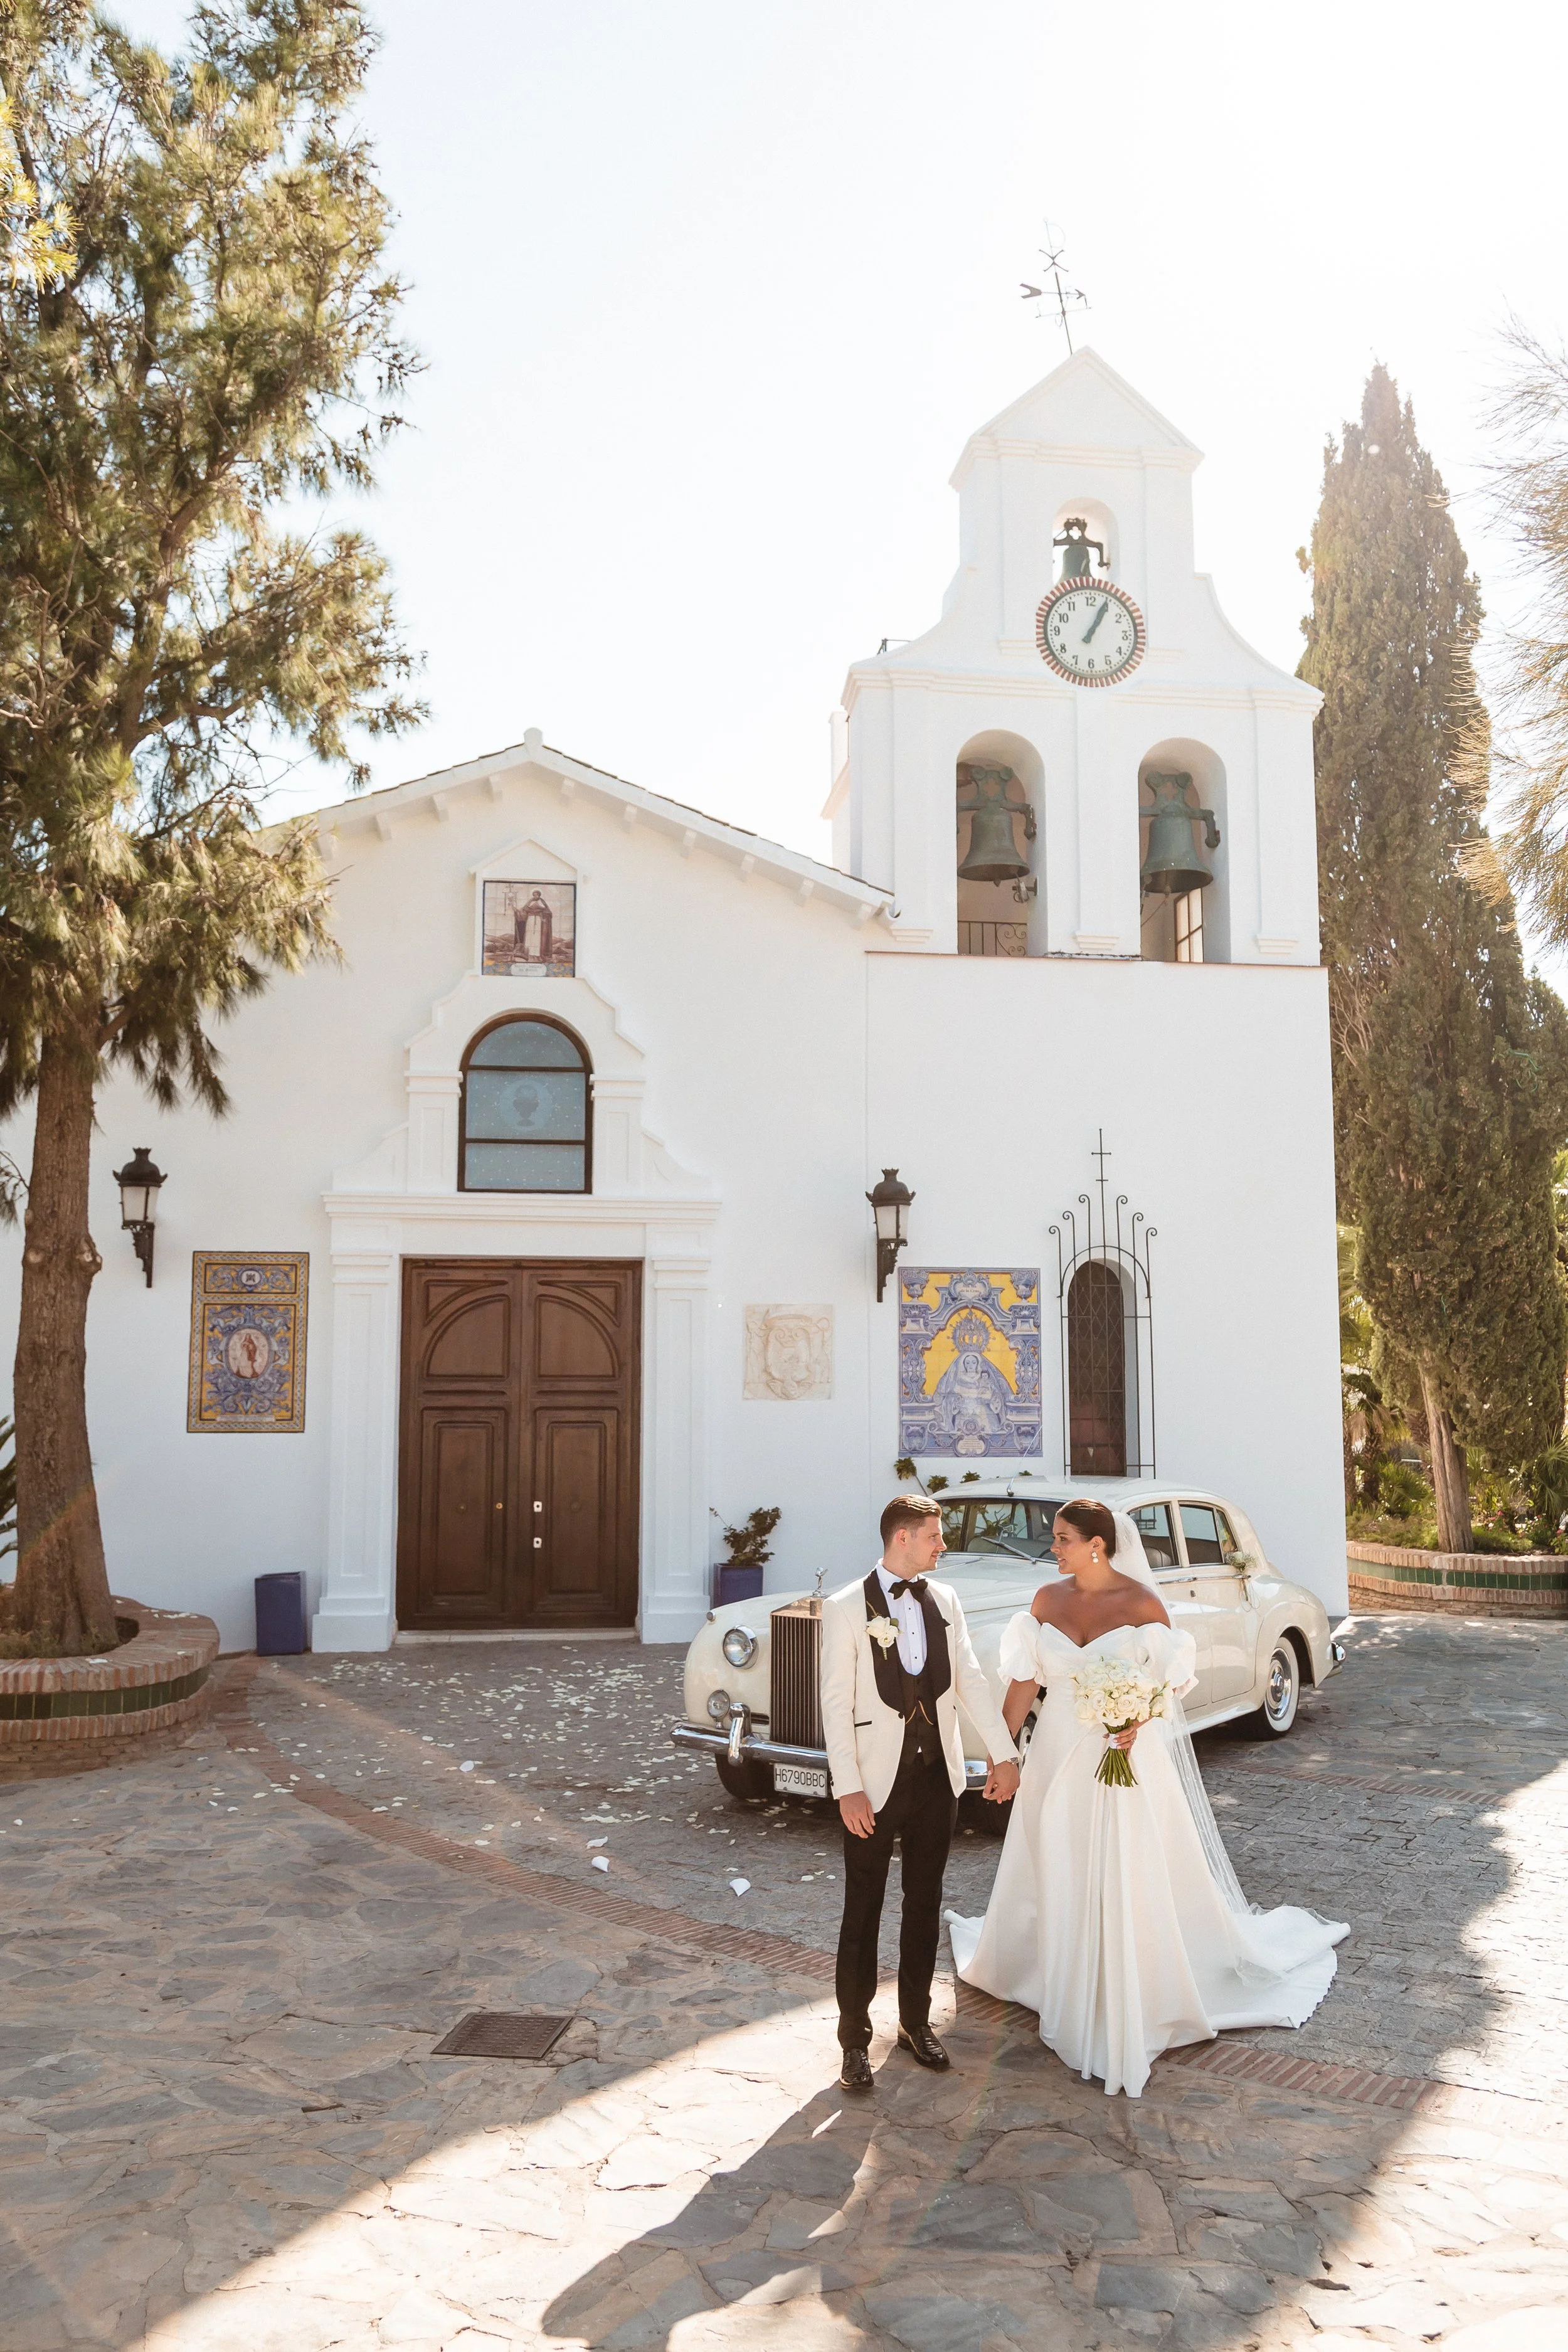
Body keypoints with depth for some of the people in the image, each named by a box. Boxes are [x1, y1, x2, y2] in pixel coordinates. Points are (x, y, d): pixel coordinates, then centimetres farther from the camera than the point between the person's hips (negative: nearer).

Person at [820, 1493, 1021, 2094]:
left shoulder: (944, 1599, 4)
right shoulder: (846, 1608, -11)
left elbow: (971, 1679, 4)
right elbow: (836, 1703, -12)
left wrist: (1004, 1753, -1)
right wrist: (848, 1789, -15)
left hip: (936, 1777, 5)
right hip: (876, 1781, -4)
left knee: (925, 1905, 15)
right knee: (863, 1913, 5)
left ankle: (916, 2022, 30)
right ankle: (855, 2038, 17)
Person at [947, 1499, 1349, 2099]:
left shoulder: (1142, 1603, -11)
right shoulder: (1046, 1601, 0)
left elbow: (1171, 1680, -6)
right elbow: (1025, 1680, 3)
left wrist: (1138, 1722, -24)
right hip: (1057, 1757, 4)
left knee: (1131, 1883, 2)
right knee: (1056, 1880, 14)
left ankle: (1134, 2012, 16)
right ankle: (1066, 1995, 34)